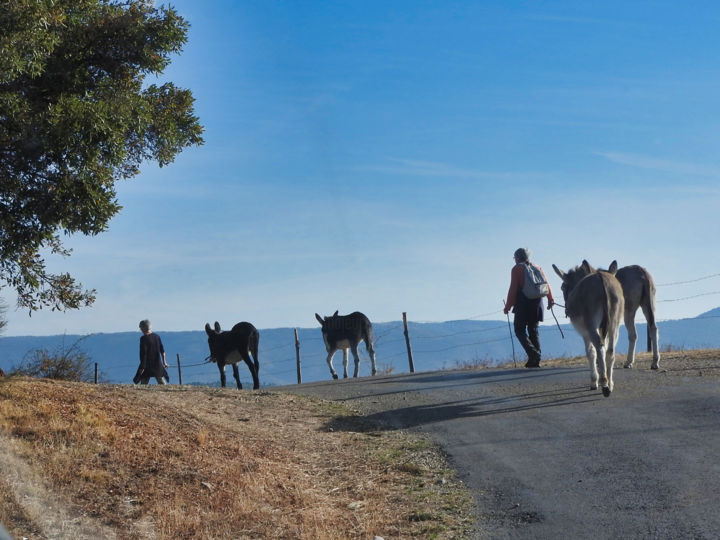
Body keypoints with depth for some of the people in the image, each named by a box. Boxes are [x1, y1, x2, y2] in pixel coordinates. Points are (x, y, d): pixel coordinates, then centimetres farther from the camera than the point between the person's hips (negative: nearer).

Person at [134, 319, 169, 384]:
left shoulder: (143, 338, -12)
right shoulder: (157, 336, 5)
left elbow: (143, 353, -15)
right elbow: (162, 350, 8)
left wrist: (142, 366, -13)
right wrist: (164, 362, 16)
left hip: (147, 365, -5)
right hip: (158, 365, 5)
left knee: (143, 385, 0)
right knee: (163, 383, 12)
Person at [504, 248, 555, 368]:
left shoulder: (516, 269, -1)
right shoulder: (537, 268, 14)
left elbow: (513, 289, -7)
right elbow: (546, 284, 8)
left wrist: (508, 306, -5)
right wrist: (550, 299, 11)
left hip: (523, 303, -5)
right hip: (537, 303, 5)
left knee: (519, 329, 1)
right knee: (533, 330, 12)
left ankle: (532, 353, -20)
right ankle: (536, 360, 6)